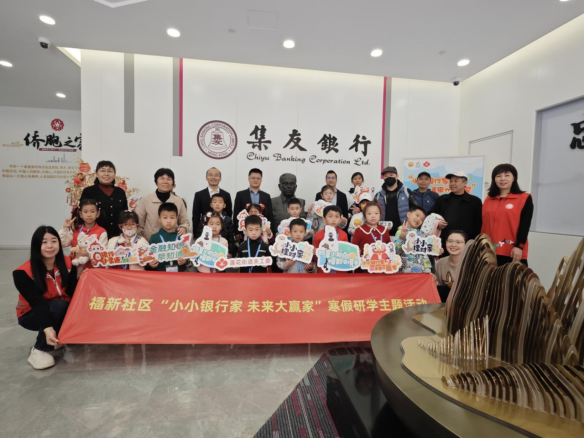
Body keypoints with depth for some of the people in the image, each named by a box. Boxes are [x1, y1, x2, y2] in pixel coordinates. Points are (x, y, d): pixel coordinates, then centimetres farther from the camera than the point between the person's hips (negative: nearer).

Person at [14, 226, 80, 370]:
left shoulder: (67, 264, -11)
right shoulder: (23, 273, -22)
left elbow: (73, 292, -14)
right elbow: (37, 302, -32)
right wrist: (47, 329, -42)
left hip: (61, 311, 4)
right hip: (32, 314, -4)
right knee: (59, 306, -35)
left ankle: (59, 339, 4)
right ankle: (39, 350, -15)